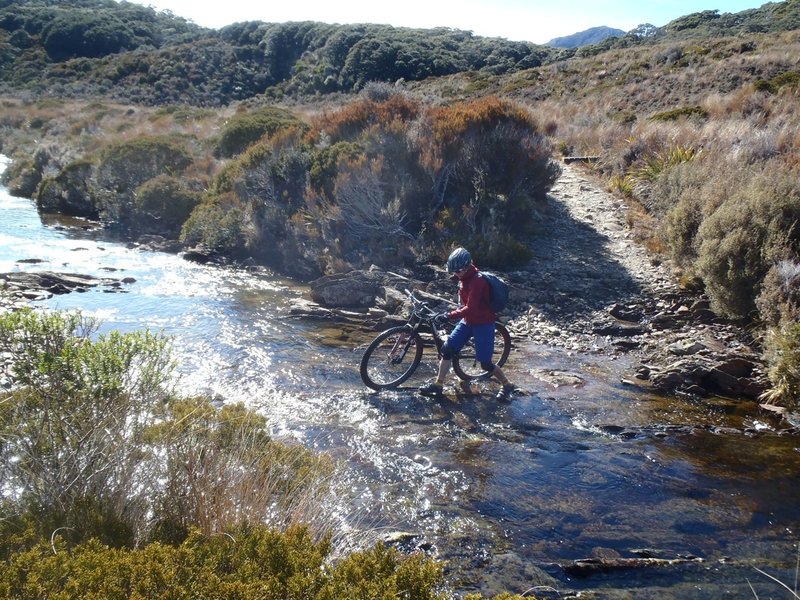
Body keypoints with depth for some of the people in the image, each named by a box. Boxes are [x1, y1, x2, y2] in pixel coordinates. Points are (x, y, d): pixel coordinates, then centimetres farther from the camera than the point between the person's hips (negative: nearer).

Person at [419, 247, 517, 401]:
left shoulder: (477, 281, -26)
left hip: (483, 323, -8)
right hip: (468, 320, 8)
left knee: (485, 362, -2)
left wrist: (451, 315, -32)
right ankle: (438, 385, 8)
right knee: (447, 349, -1)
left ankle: (508, 386, 19)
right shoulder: (464, 277, 2)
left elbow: (471, 308, -32)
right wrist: (456, 313, 18)